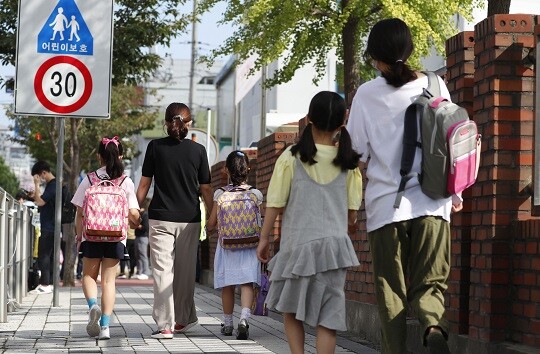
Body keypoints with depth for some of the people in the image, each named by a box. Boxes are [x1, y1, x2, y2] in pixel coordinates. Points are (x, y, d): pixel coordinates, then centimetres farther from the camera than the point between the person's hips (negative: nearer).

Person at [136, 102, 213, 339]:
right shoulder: (198, 150, 1)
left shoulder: (155, 147, -1)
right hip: (189, 219, 2)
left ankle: (165, 325, -9)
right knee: (185, 271, 14)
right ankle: (184, 319, 25)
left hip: (160, 217, -2)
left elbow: (144, 184, 0)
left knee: (162, 271, -3)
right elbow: (205, 189, 3)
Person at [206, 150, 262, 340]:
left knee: (228, 285, 11)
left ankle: (227, 323, 20)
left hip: (226, 244, 0)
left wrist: (209, 227, 22)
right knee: (247, 283, -2)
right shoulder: (256, 194, -3)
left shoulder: (220, 193, -4)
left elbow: (212, 223, -1)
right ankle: (244, 317, -23)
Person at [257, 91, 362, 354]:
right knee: (328, 316, 2)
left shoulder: (291, 158, -5)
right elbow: (352, 213, 2)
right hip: (334, 245, 1)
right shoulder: (347, 162, 0)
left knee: (291, 309, 15)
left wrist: (264, 238, 9)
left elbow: (275, 204, -3)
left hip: (296, 244, -1)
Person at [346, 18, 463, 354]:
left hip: (386, 203, -1)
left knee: (391, 289, 7)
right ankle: (434, 326, -24)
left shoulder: (367, 94, 0)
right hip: (431, 203, 1)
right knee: (430, 280, 5)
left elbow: (356, 151, 2)